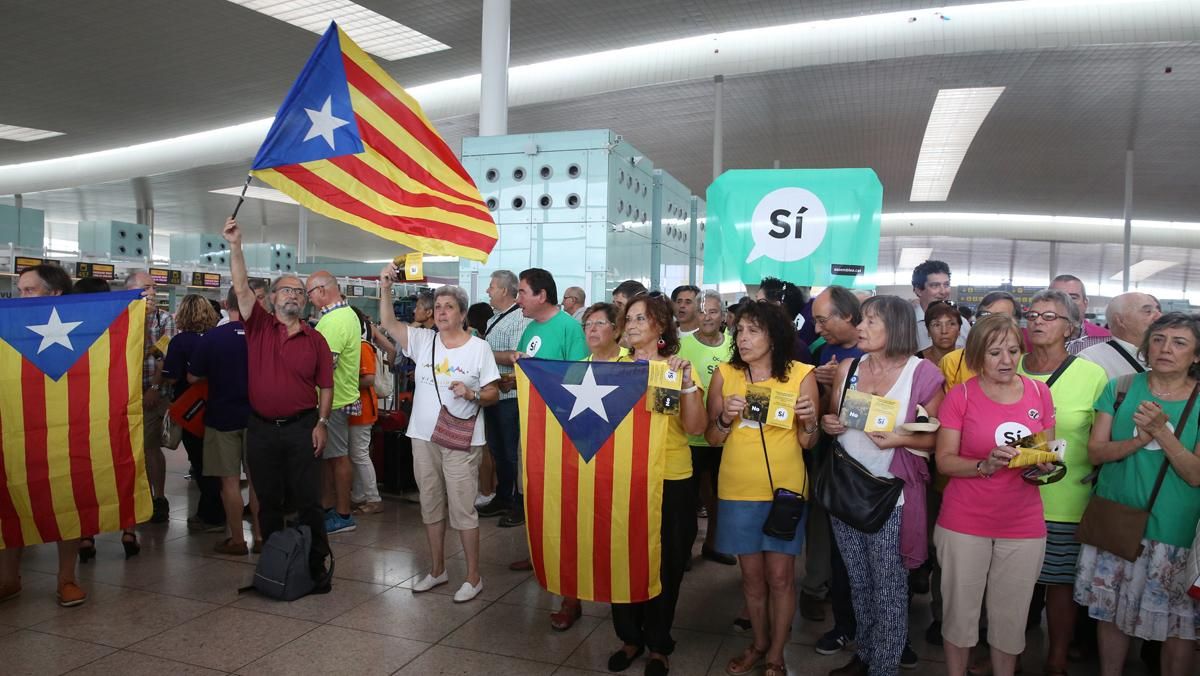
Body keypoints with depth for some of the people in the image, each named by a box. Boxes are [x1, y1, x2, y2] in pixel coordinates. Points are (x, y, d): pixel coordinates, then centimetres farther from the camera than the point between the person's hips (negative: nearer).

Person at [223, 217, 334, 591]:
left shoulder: (315, 340, 3)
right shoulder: (259, 327, 4)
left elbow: (326, 386, 4)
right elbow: (241, 288, -9)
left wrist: (321, 423, -5)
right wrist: (235, 247, -19)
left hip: (302, 427, -1)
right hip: (262, 429, 1)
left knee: (308, 501, 2)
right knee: (268, 502, 12)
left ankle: (317, 566, 12)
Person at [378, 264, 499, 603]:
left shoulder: (478, 347, -4)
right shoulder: (423, 340, 6)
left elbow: (493, 393, -3)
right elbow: (388, 323, -2)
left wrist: (471, 393, -22)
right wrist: (386, 288, -13)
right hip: (424, 437, 5)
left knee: (462, 508, -1)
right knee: (431, 505, 15)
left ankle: (473, 576, 13)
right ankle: (437, 569, 31)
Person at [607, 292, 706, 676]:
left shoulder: (678, 367, -4)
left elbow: (695, 427, -13)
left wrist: (686, 383, -25)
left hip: (669, 482, -3)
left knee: (664, 567, 9)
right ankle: (630, 637, 31)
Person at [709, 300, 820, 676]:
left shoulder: (801, 374, -7)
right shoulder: (724, 374, -3)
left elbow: (808, 443, -1)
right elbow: (713, 439, 0)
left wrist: (809, 421, -22)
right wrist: (725, 417, -19)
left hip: (785, 488, -1)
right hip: (737, 489, 2)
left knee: (780, 575, 5)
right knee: (752, 574, 13)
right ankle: (759, 644, 33)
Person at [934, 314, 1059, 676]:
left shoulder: (1039, 393, 1)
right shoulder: (960, 395, -8)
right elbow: (944, 460, -8)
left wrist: (1044, 464, -11)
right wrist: (985, 465, -25)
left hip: (1024, 526, 3)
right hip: (964, 523, -2)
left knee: (1011, 618, 13)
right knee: (960, 612, 9)